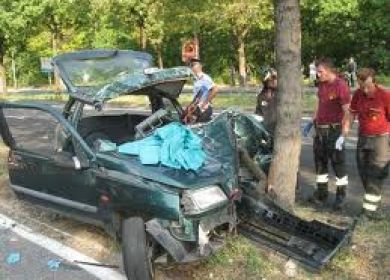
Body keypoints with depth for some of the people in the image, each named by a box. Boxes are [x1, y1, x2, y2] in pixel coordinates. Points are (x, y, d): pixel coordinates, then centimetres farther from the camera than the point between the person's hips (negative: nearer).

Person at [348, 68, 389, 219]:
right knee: (363, 173, 10)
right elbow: (352, 113, 7)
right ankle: (372, 202, 25)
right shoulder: (358, 94, -2)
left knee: (375, 174, -6)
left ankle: (371, 207, -1)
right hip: (363, 138, 5)